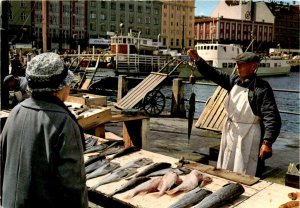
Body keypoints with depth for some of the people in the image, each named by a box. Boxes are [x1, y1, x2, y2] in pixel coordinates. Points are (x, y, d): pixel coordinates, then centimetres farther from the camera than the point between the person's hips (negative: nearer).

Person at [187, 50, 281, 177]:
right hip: (231, 131, 7)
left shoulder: (262, 88, -16)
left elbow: (272, 117, -20)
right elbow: (213, 74, 7)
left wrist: (267, 142, -29)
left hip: (249, 137, -7)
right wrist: (197, 59, -8)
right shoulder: (234, 80, 4)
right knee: (225, 171, 19)